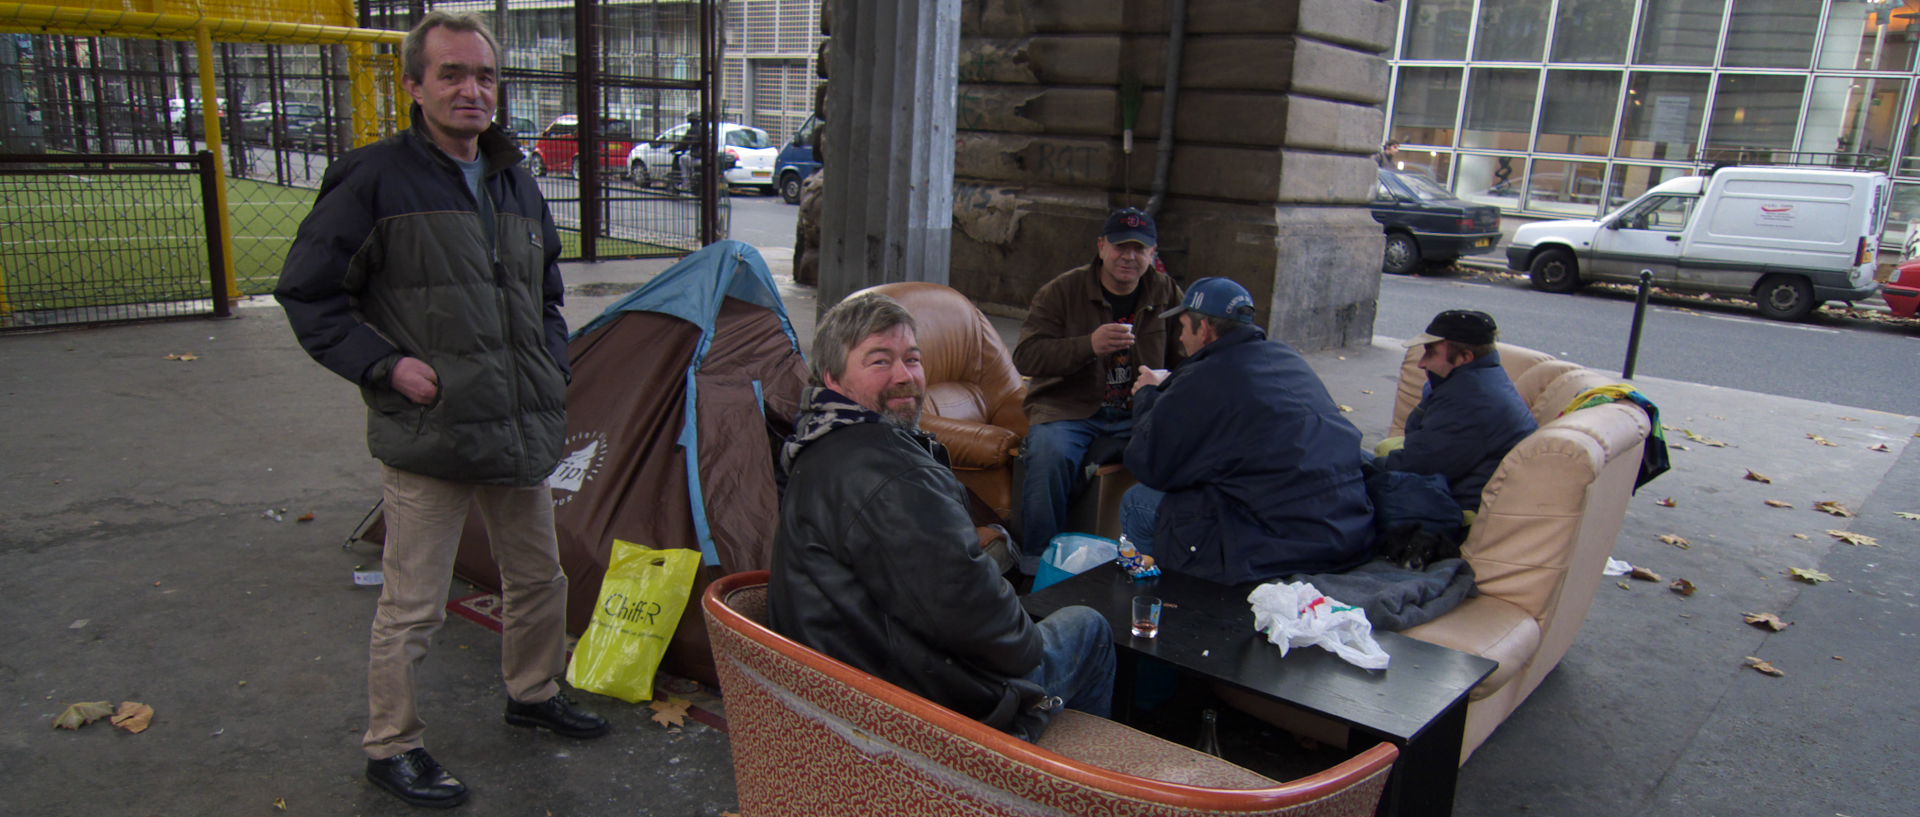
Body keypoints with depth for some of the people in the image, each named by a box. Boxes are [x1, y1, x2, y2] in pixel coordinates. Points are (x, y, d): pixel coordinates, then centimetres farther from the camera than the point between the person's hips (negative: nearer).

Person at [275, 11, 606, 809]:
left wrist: (550, 368, 10)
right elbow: (306, 294, -6)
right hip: (426, 436, -6)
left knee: (539, 575, 19)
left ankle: (532, 692, 41)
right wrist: (386, 365, -15)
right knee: (412, 606, 2)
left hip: (520, 432, 7)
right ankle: (391, 747, 22)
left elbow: (547, 292, 23)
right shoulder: (376, 179, -10)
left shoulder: (517, 184, 11)